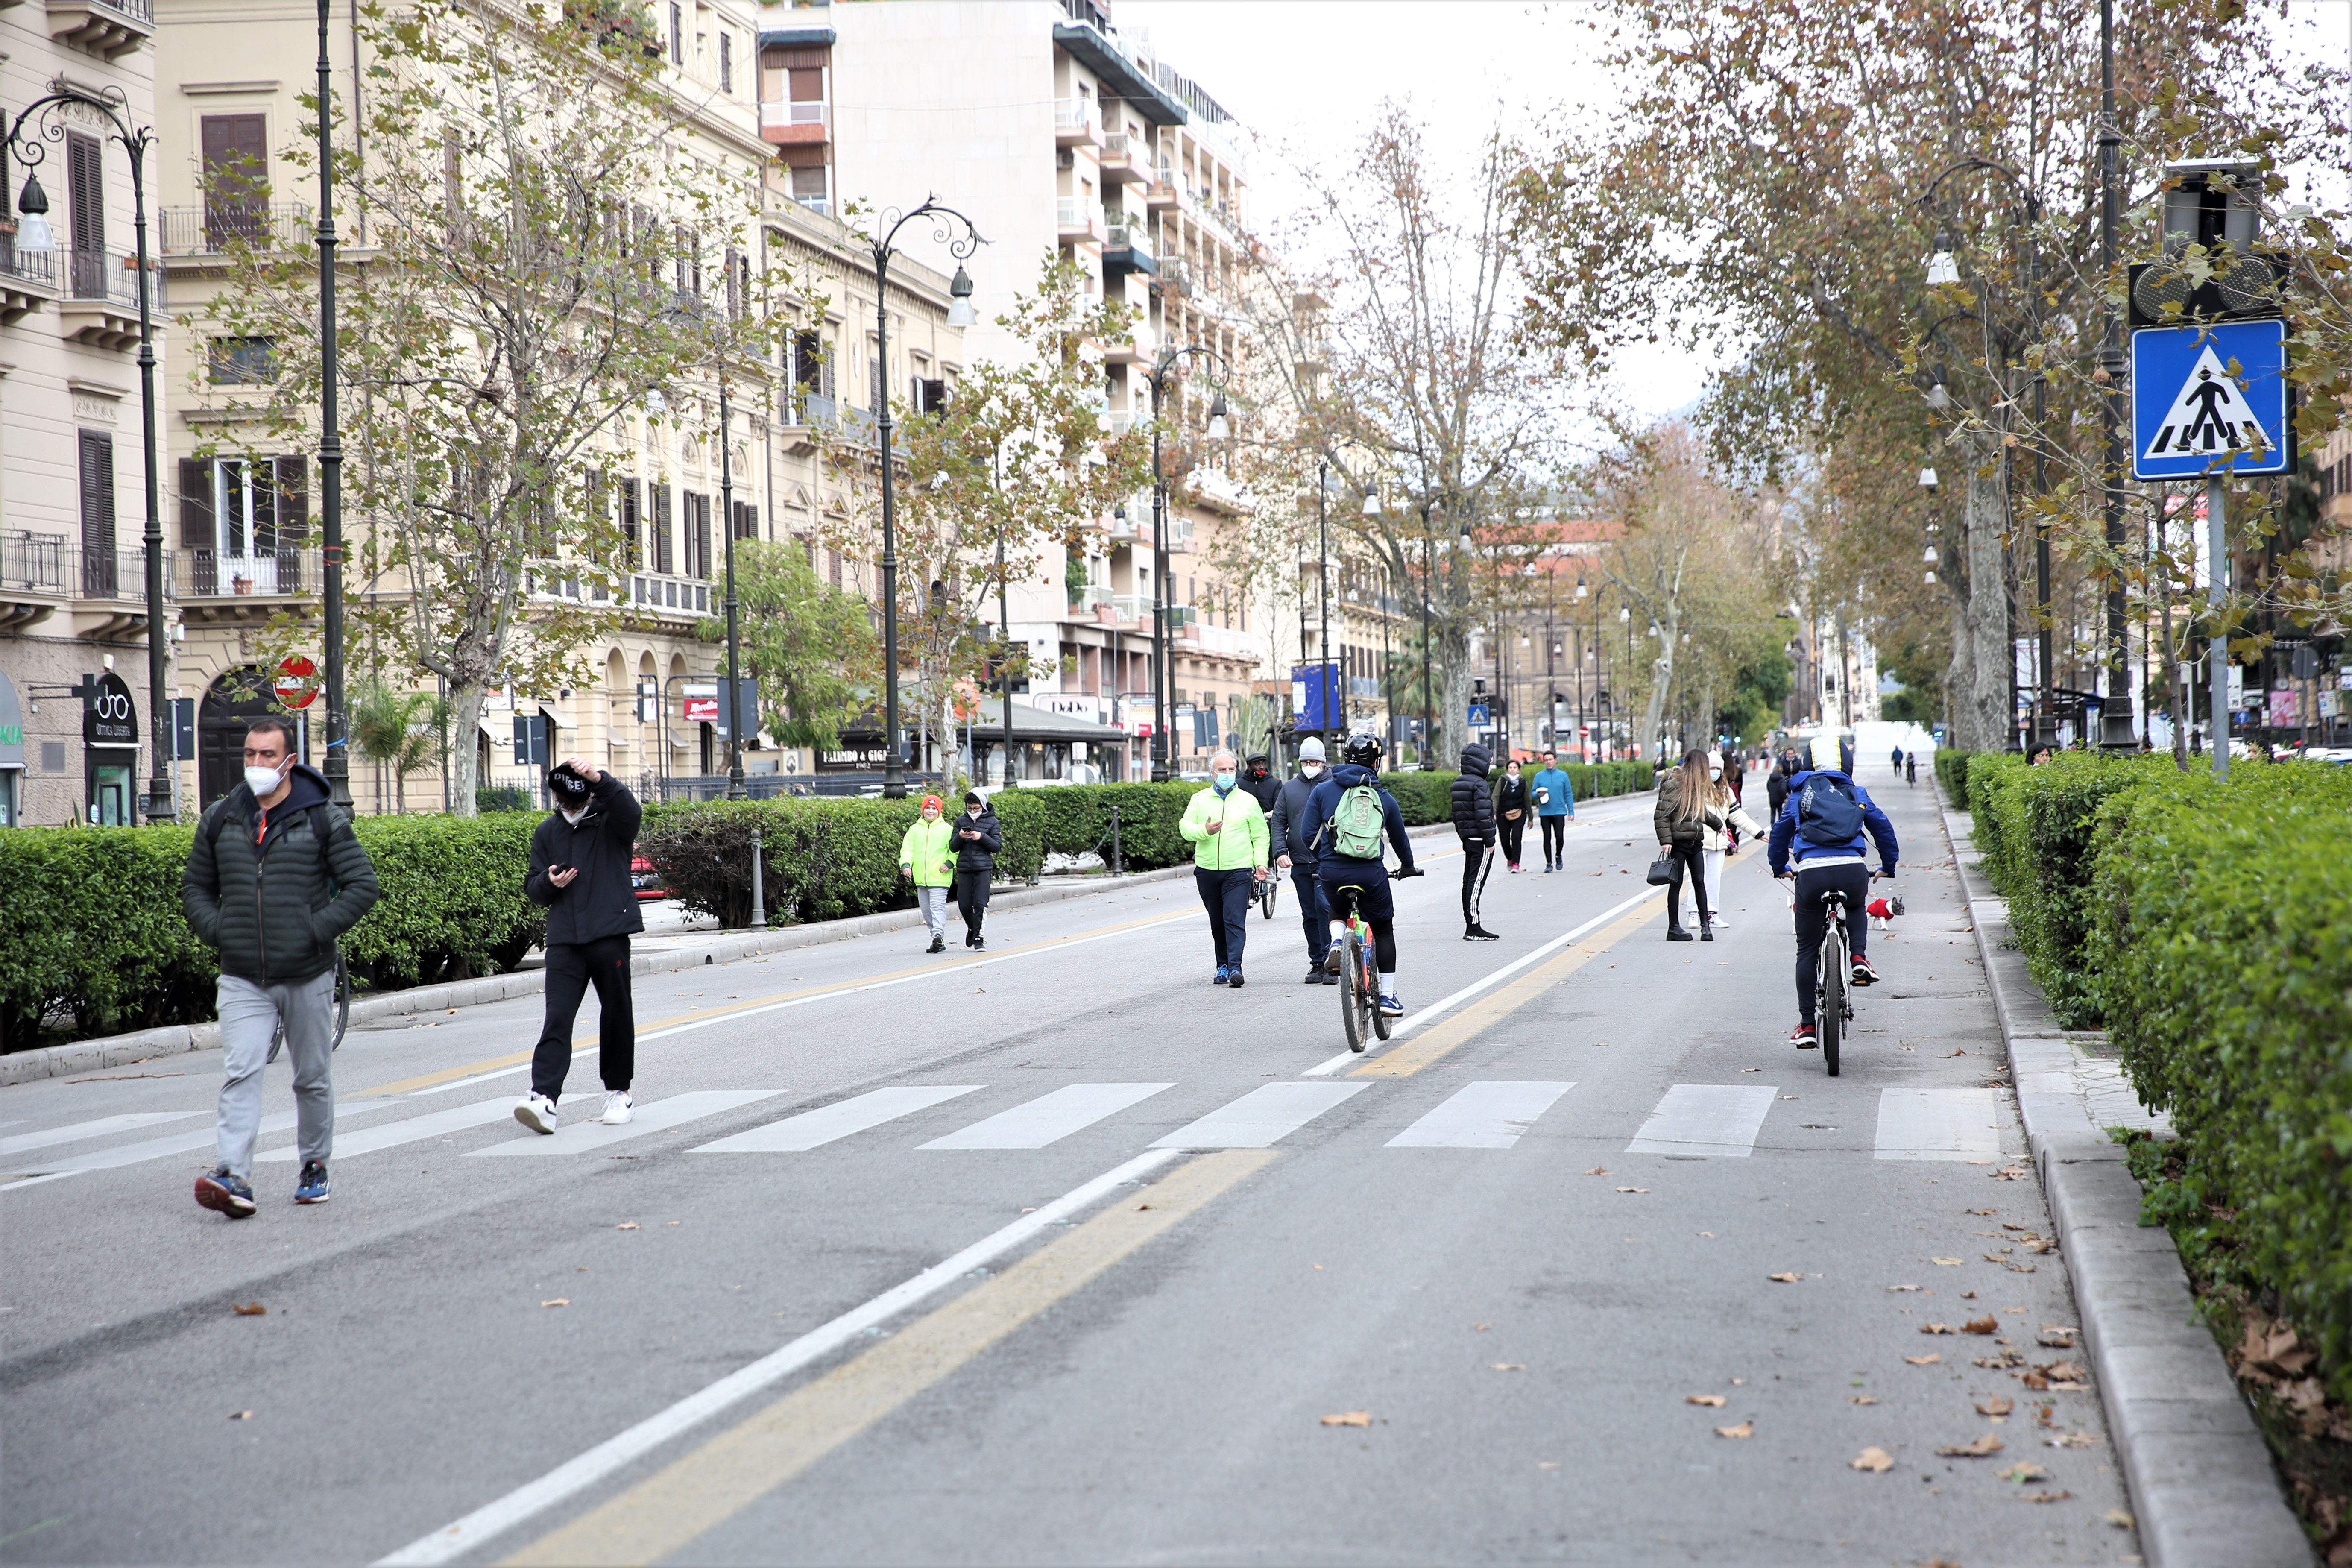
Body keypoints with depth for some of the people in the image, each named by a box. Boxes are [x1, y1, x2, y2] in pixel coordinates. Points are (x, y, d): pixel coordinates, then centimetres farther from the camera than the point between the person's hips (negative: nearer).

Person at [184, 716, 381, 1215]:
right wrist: (218, 932, 1)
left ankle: (314, 1167, 27)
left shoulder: (322, 819, -3)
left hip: (307, 976, -1)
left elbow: (363, 884, -4)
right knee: (240, 1074, -14)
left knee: (313, 1078, 10)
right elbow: (195, 887, 17)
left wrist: (318, 931, -13)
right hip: (242, 980, 1)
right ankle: (233, 1178, -22)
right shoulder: (220, 819, 7)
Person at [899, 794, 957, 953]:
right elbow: (907, 849, 7)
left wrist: (950, 863, -13)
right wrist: (906, 865, -9)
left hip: (939, 878, -5)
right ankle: (939, 941, 15)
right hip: (921, 879, 5)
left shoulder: (947, 829, 2)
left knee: (938, 907, -17)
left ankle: (938, 936, -27)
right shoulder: (915, 829, 11)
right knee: (926, 910, 8)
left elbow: (956, 849, 2)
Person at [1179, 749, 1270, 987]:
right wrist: (1204, 831, -17)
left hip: (1239, 871, -2)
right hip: (1207, 870, 2)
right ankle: (1223, 965, 21)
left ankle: (1235, 967, -18)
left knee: (1235, 920, -13)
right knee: (1217, 922, 10)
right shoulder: (1199, 800, 10)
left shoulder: (1248, 801, 8)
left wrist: (1260, 862, -2)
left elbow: (1260, 835, 9)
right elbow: (1185, 827, 3)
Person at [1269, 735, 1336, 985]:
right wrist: (1280, 852, -4)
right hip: (1299, 862, 4)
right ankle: (1317, 963, 13)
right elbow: (1278, 823, 11)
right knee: (1309, 915, 7)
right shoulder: (1289, 788, 12)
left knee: (1324, 907, -16)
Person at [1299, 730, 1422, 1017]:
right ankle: (1388, 996, 16)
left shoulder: (1323, 791, 5)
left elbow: (1308, 834, 1)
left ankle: (1336, 944, 2)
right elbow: (1399, 837, 22)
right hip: (1371, 873, 0)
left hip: (1332, 872, 0)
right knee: (1383, 931, 17)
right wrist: (1408, 866, 41)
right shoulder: (1383, 797, 9)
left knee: (1337, 910, 32)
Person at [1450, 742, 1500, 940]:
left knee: (1469, 882, 10)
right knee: (1476, 883, -9)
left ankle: (1470, 926, 13)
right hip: (1480, 841, -9)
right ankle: (1474, 927, -10)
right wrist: (1490, 841, -16)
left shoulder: (1458, 783, 14)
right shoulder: (1478, 784, -15)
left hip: (1467, 839, 9)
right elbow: (1483, 814, -19)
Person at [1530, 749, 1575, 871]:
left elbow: (1568, 794, 7)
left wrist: (1571, 811, 2)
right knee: (1547, 838, 2)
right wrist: (1539, 794, -15)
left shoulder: (1563, 775, 5)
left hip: (1559, 812, -1)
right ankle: (1549, 863, 11)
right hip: (1544, 813, 1)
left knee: (1559, 837, -7)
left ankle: (1558, 856, 21)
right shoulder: (1539, 776, 5)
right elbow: (1533, 793, 9)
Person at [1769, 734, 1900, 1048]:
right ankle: (1859, 958, 9)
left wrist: (1779, 867, 44)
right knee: (1857, 909, 38)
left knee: (1807, 951, 10)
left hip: (1811, 872, -1)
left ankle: (1807, 1026, 9)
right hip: (1853, 870, 1)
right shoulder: (1857, 793, 20)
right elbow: (1883, 828, 25)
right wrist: (1888, 866, 40)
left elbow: (1781, 831, 27)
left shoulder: (1799, 794, 19)